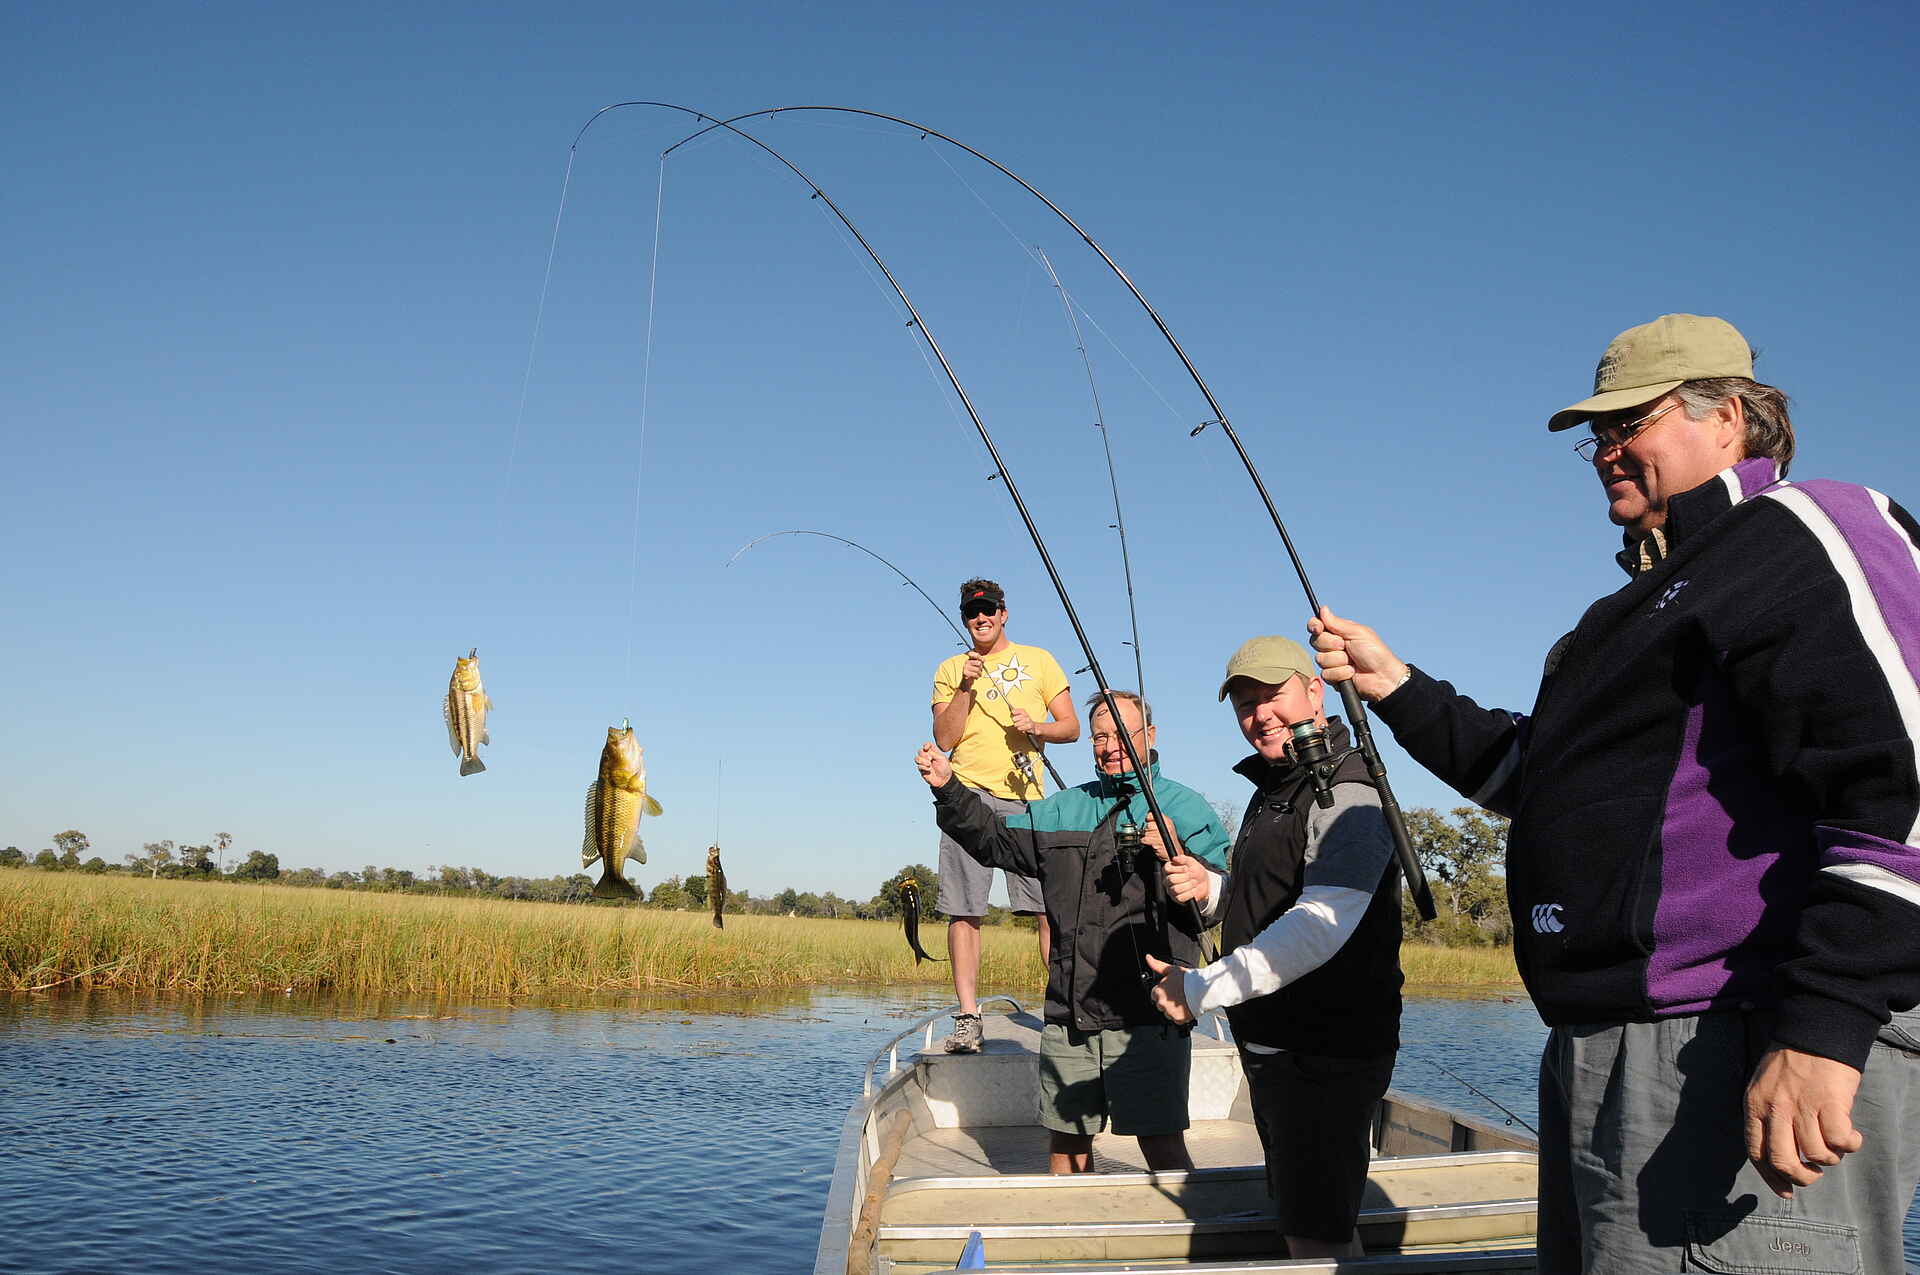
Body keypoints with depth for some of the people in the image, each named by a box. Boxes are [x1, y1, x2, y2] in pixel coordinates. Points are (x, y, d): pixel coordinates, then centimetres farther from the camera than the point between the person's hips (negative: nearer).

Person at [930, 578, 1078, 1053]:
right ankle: (967, 1017, 2)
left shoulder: (1038, 660, 16)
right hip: (969, 795, 0)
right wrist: (966, 686, -6)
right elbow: (944, 738, 5)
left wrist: (1036, 727, -7)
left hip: (1026, 797, 0)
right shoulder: (950, 670, 16)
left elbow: (1071, 727, 13)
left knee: (1050, 907, -7)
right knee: (963, 910, -4)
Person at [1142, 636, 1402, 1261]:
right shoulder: (1271, 792, 14)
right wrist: (1208, 888, 3)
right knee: (1297, 1217, 21)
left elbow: (1320, 924, -30)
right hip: (1274, 1047, 10)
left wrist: (1202, 988, -26)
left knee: (1316, 1235, -6)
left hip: (1325, 1055, -10)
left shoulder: (1345, 793, -18)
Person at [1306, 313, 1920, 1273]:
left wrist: (1824, 1023, -27)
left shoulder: (1808, 534, -6)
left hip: (1743, 1067, -10)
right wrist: (1395, 686, 18)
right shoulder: (1651, 596, 25)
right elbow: (1529, 771, 29)